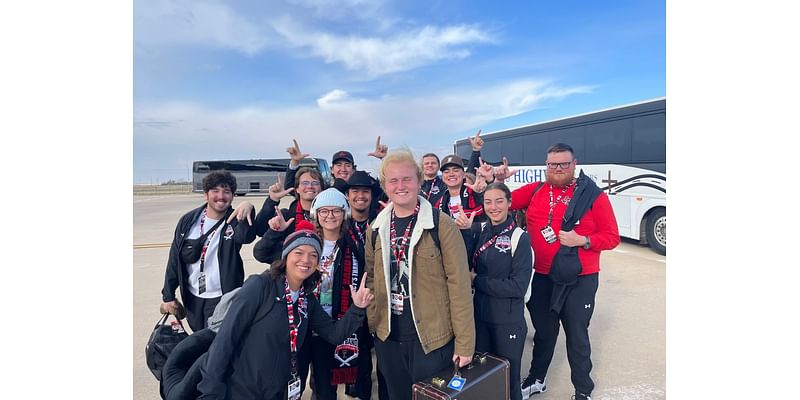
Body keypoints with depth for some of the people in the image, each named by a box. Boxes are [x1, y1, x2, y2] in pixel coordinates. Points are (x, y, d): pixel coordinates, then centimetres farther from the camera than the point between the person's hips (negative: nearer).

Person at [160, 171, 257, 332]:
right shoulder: (188, 220, -2)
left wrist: (248, 208, -54)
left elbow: (246, 237, -35)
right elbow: (174, 259, 4)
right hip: (192, 297, 4)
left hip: (223, 297, -4)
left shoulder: (235, 220, -11)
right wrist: (168, 296, 4)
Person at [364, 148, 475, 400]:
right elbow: (372, 279, 10)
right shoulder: (376, 229, 2)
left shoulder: (441, 224, -13)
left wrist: (465, 341, -12)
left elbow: (458, 283, -13)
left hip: (431, 336, -4)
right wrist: (373, 323, 4)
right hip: (388, 336, 4)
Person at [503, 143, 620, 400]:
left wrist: (582, 241, -22)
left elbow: (612, 237, -6)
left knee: (577, 336, 12)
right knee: (543, 331, 20)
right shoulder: (535, 191, 2)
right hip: (540, 277, 3)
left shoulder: (593, 195, -7)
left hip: (579, 279, -3)